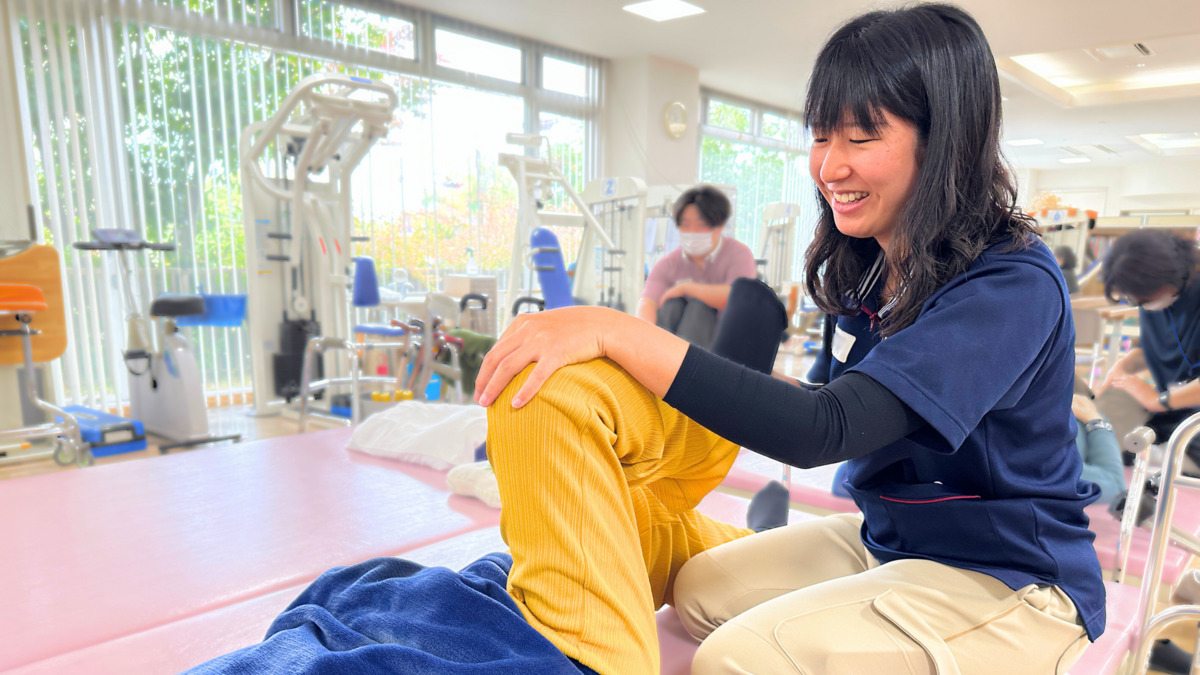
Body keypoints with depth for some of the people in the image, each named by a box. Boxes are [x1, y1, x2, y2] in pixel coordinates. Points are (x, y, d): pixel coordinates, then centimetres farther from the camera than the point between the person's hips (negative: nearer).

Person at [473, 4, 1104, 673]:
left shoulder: (1016, 286, -23)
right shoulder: (868, 266, 1)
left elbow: (826, 431, -34)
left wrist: (618, 333, -37)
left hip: (1010, 587, -7)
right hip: (888, 541, 7)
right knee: (694, 588, -3)